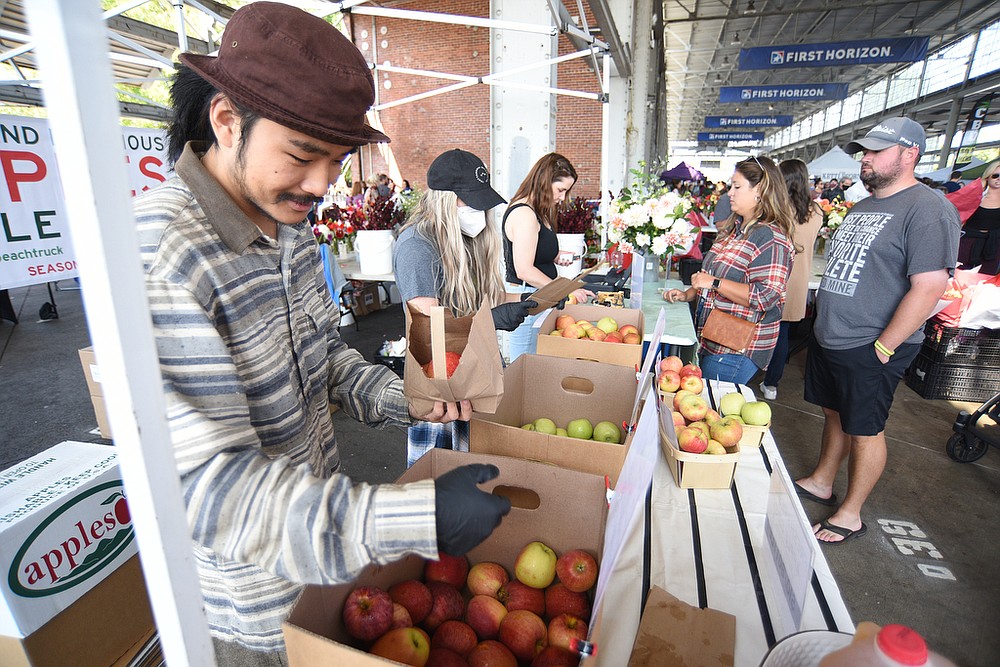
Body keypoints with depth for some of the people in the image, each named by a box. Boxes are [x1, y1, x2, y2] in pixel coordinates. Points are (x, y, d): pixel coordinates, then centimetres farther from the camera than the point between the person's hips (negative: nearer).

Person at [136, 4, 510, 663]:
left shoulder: (289, 225, -3)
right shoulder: (156, 255, -30)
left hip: (322, 529, 7)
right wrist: (418, 517, -39)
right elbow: (212, 488, -32)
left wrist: (403, 400, -9)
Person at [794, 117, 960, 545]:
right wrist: (824, 319, 14)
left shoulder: (928, 209, -15)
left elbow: (929, 287, -21)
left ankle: (850, 515, 22)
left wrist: (881, 349, -20)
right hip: (828, 338, 8)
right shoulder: (862, 207, 13)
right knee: (834, 414, 20)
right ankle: (820, 483, 38)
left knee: (864, 429, 6)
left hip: (869, 351, -8)